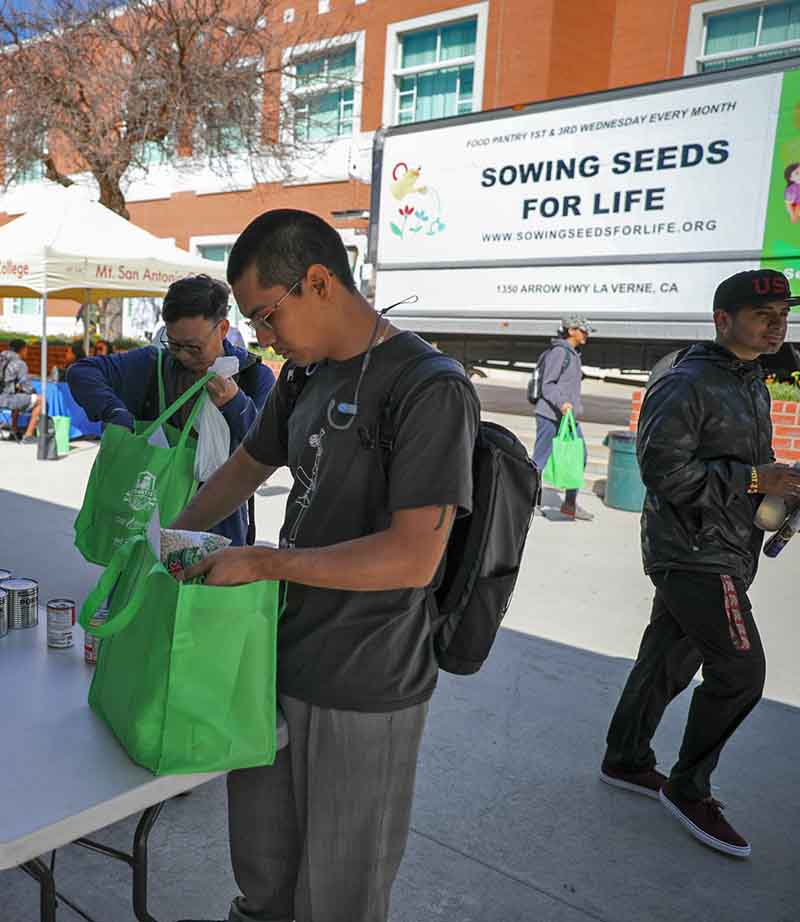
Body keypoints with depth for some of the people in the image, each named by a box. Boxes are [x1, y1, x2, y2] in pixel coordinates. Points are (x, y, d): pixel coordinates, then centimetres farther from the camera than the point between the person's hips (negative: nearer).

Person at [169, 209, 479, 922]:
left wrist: (261, 562, -21)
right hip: (279, 660, 7)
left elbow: (412, 558, -26)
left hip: (361, 691, -7)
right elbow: (249, 465, 22)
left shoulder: (429, 391, -20)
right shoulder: (305, 376, 7)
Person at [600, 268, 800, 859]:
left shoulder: (752, 384, 16)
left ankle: (626, 760, 31)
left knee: (668, 661, 16)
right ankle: (689, 790, 11)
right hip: (695, 554, -9)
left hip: (723, 555, 9)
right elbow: (662, 468, -22)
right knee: (740, 670, -7)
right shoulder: (686, 384, -15)